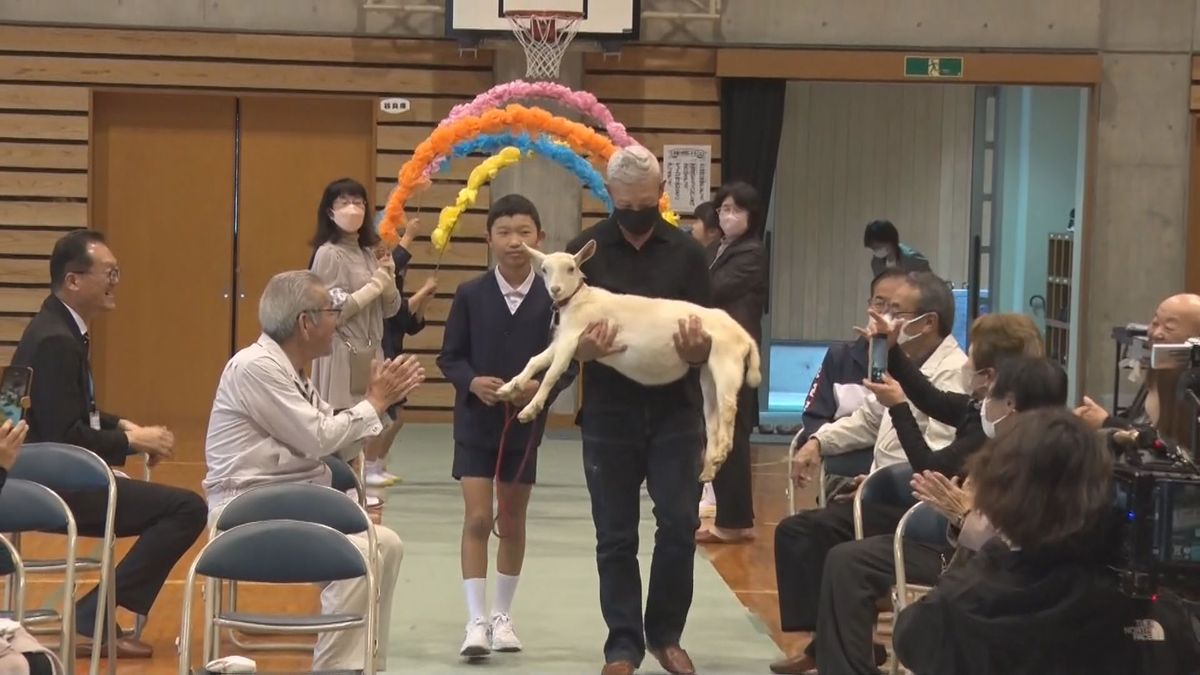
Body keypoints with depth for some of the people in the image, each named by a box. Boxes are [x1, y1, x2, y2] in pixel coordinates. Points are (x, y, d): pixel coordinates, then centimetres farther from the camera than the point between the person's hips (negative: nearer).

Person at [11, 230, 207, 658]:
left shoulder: (62, 328, 11)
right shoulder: (56, 341, -20)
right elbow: (65, 437, -24)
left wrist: (123, 427, 6)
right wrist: (132, 440, -13)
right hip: (57, 485, -11)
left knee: (180, 506, 21)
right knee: (187, 509, -17)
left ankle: (96, 617, 14)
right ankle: (92, 619, -13)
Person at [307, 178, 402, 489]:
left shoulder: (370, 252, 14)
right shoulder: (328, 254, -7)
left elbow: (391, 309, 16)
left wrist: (388, 281, -3)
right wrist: (374, 286, -10)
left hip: (371, 352, 7)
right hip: (342, 355, -7)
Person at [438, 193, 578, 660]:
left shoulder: (552, 298, -6)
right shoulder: (470, 295, -5)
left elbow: (569, 361, -2)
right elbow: (450, 356, -1)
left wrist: (544, 386, -21)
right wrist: (472, 382, -20)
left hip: (525, 423, 1)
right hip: (475, 422, -1)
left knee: (512, 522, 12)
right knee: (477, 519, -7)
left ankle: (503, 615, 26)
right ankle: (476, 621, -5)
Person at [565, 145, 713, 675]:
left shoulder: (686, 252, 3)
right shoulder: (585, 250, 1)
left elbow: (708, 341, 2)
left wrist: (696, 347, -22)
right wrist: (587, 348, -24)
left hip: (675, 410, 0)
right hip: (609, 413, 0)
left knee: (680, 524, -3)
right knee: (616, 536, 3)